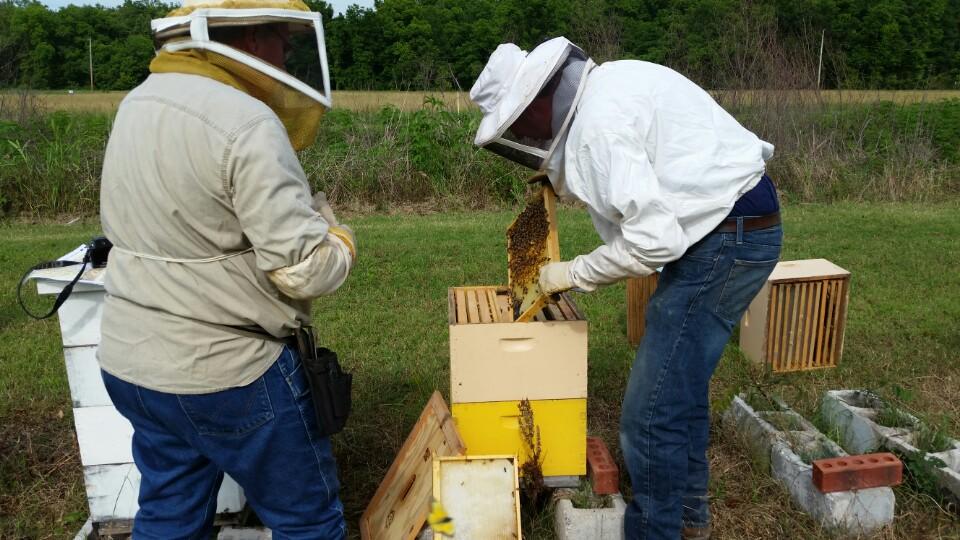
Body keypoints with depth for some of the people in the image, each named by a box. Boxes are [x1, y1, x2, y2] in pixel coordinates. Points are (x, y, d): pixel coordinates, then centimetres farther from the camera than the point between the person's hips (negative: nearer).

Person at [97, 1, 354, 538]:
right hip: (224, 373, -8)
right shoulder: (246, 123, -22)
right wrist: (341, 239, -2)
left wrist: (303, 207, 8)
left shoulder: (138, 104, 5)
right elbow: (305, 269, -24)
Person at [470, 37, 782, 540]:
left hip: (727, 237, -10)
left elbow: (653, 241, -24)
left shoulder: (596, 126, -21)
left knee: (652, 413, -4)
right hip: (740, 222, 10)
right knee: (681, 384, 21)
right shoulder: (608, 80, 9)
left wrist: (574, 273, -10)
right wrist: (561, 170, 11)